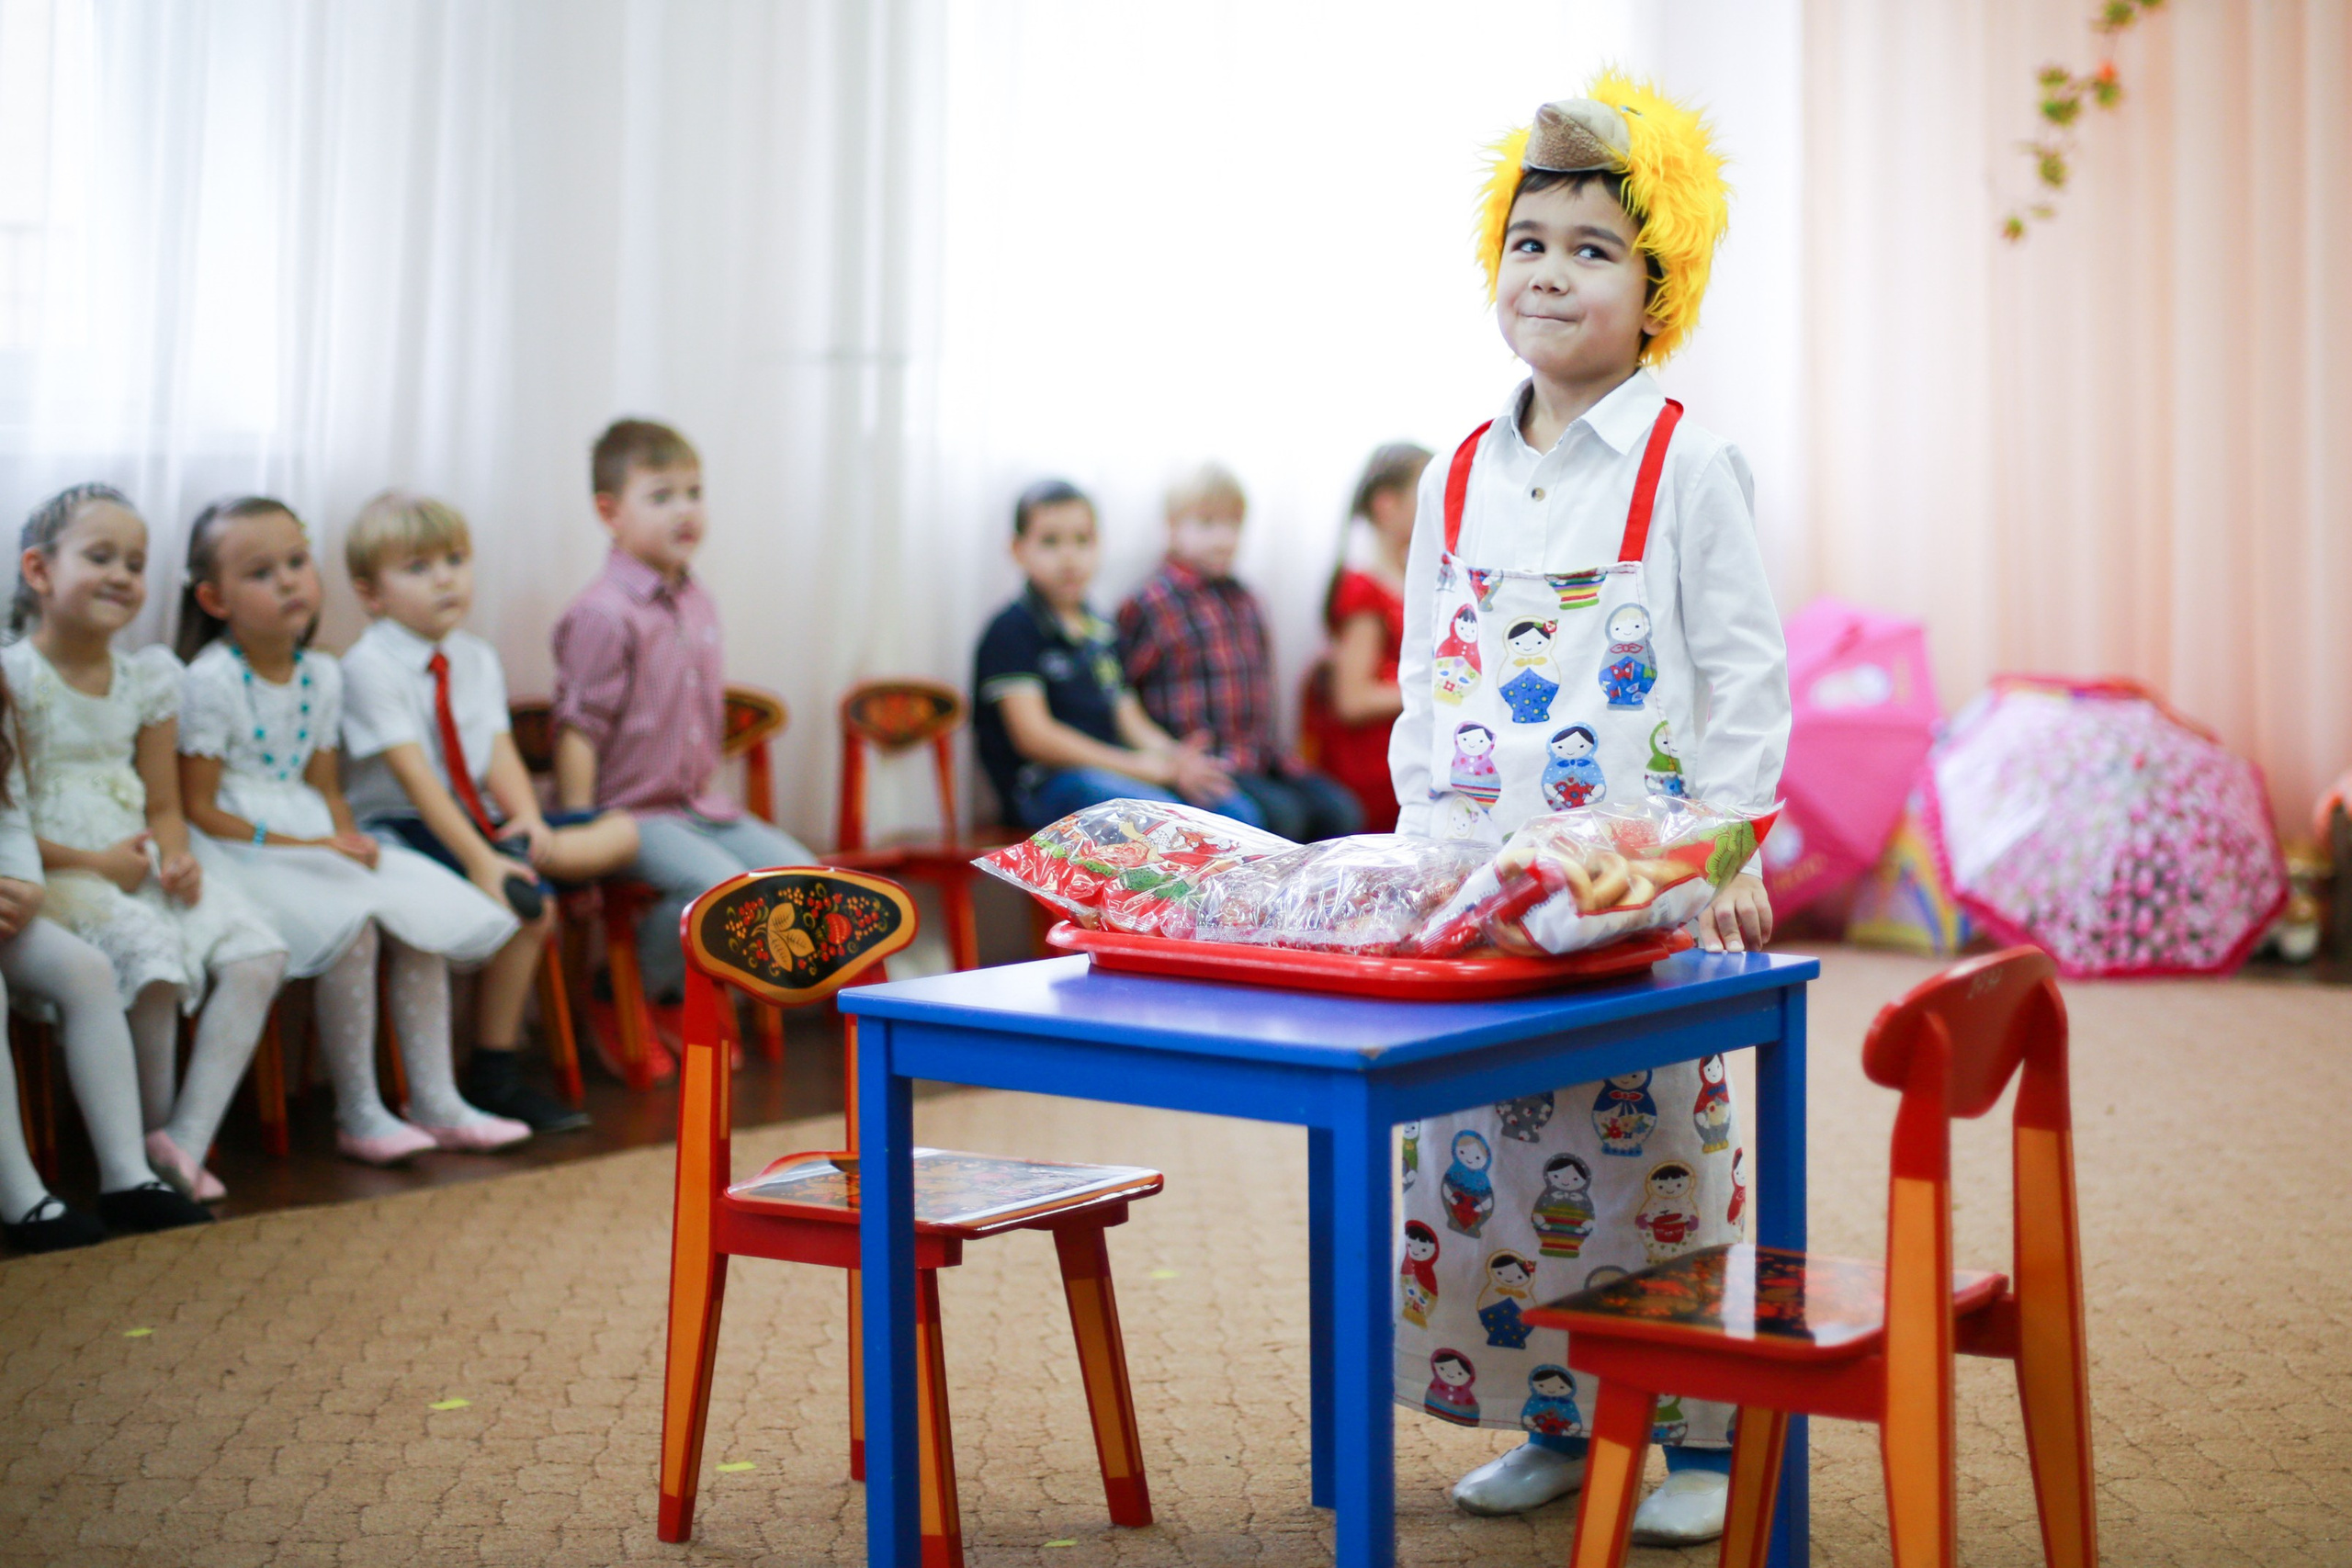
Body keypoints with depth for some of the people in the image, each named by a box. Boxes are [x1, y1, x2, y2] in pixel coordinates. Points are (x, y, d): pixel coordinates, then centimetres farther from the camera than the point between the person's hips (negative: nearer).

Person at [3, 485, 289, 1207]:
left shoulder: (147, 679, 12)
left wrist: (177, 859, -7)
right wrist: (93, 863, -16)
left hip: (139, 868, 6)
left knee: (257, 952, -15)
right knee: (149, 951, -32)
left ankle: (183, 1145, -19)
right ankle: (153, 1136, -12)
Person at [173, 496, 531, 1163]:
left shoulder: (322, 676, 11)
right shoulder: (209, 682, -12)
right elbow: (198, 809, -14)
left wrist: (348, 839, -5)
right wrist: (292, 846, -19)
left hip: (314, 841, 8)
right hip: (241, 851, -8)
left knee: (423, 916, -9)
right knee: (351, 927, -29)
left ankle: (436, 1101, -3)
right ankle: (357, 1115, -18)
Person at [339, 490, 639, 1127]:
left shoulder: (477, 660, 12)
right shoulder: (368, 667, -13)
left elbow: (500, 752, 3)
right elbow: (413, 775, -21)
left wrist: (528, 818, -19)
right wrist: (477, 857, -29)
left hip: (479, 820, 8)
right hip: (404, 829, -8)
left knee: (620, 832, -3)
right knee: (529, 902, -29)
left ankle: (518, 856, -25)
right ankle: (493, 1075, -20)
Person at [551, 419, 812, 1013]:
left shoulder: (699, 605, 11)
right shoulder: (602, 614, -16)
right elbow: (577, 733, -17)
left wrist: (705, 798, 17)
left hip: (699, 808, 9)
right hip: (631, 815, -9)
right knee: (722, 885, -29)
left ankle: (677, 984, 14)